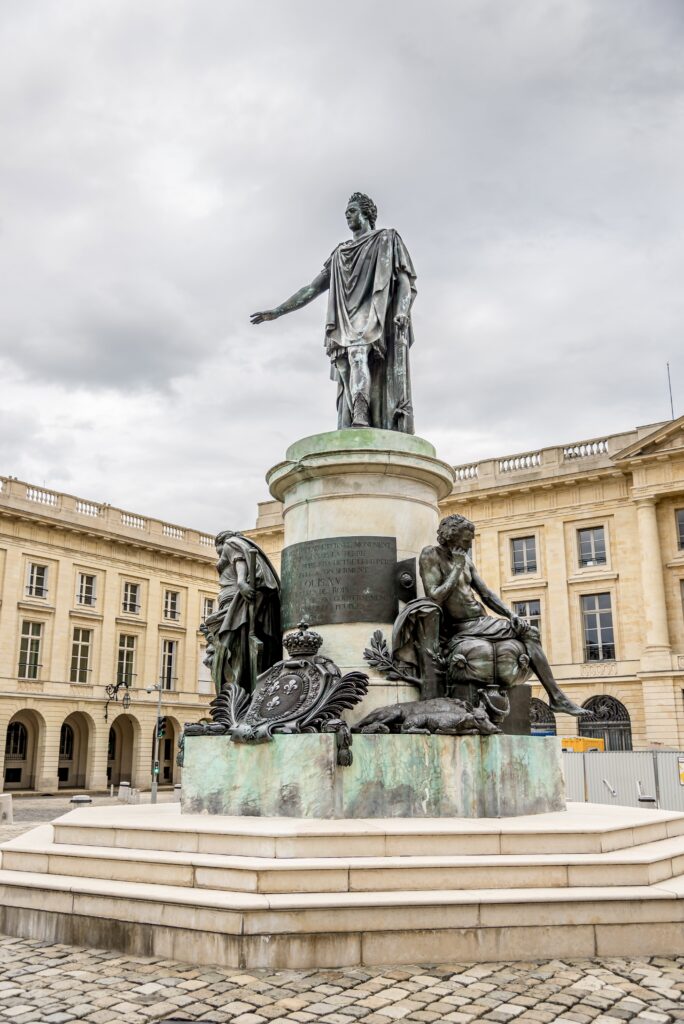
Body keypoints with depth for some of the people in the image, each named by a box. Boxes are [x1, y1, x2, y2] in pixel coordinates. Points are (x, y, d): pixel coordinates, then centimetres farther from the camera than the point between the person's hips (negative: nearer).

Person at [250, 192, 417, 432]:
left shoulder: (387, 240, 15)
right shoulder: (339, 255, 28)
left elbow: (406, 282, 2)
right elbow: (312, 289, 25)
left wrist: (402, 313, -17)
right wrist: (277, 311, 18)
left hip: (377, 321, -5)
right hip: (348, 326, 5)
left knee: (358, 353, -34)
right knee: (352, 385, -11)